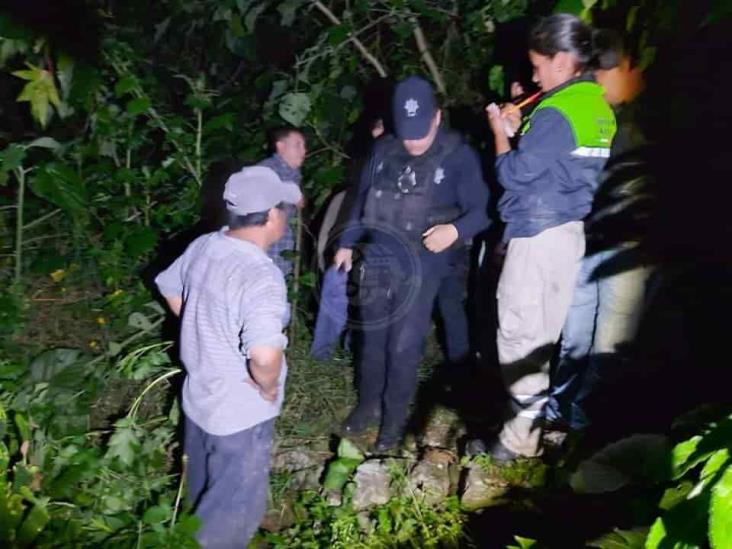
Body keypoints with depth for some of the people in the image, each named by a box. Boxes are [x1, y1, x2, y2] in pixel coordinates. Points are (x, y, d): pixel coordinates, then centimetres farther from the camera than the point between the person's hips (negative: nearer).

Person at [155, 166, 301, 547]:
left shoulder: (203, 247, -6)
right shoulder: (261, 276, -31)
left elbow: (169, 290, 12)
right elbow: (265, 355, -43)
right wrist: (268, 388, -22)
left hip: (199, 396, 8)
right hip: (240, 415, -8)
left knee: (205, 493, 31)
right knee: (234, 507, 16)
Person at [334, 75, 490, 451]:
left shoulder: (458, 156, -8)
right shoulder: (383, 151, 7)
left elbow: (480, 209, -8)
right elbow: (362, 200, 16)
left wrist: (456, 230, -28)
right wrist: (347, 243, 17)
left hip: (420, 266, -4)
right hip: (376, 260, 4)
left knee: (403, 347, 1)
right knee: (372, 339, 13)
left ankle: (395, 418, 21)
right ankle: (368, 405, 33)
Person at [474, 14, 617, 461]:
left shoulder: (556, 112, -17)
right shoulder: (599, 108, 11)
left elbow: (514, 173, -13)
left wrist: (500, 133, 2)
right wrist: (520, 131, 12)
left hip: (537, 236, -9)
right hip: (569, 231, 9)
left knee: (520, 334, -1)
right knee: (547, 335, 16)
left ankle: (521, 437, 7)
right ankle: (546, 423, 27)